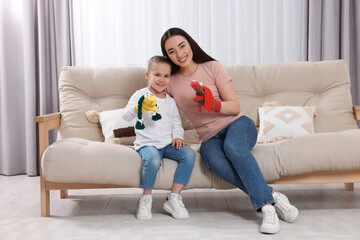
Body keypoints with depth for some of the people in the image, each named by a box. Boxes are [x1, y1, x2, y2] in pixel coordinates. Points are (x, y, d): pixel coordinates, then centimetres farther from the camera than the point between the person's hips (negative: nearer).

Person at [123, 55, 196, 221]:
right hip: (147, 143, -5)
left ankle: (174, 198, -12)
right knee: (153, 160, -36)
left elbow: (177, 123, 19)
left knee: (189, 155, -21)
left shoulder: (170, 101, 17)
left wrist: (178, 136, -2)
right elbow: (126, 116, -10)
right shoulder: (140, 95, 3)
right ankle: (146, 198, -8)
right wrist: (138, 108, -31)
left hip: (168, 144, 5)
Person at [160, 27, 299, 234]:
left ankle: (266, 205, -34)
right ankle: (273, 197, -30)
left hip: (238, 124, -1)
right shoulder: (171, 83, 7)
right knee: (215, 161, -36)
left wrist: (213, 104, -24)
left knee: (232, 145, -39)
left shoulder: (212, 67, -1)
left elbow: (235, 107, -5)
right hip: (210, 139, 2)